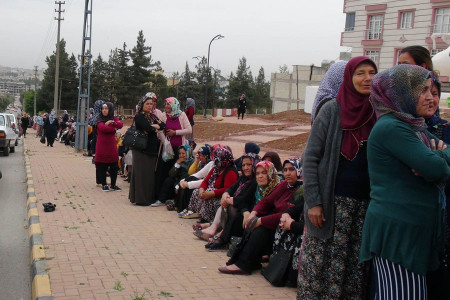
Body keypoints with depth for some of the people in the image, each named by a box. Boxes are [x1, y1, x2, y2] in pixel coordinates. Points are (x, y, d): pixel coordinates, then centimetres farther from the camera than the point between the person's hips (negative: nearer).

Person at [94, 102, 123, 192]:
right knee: (102, 166, 2)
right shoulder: (100, 119, 2)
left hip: (112, 146, 3)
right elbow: (102, 128, -18)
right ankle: (103, 185, 12)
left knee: (114, 166, 5)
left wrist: (111, 122, -20)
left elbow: (120, 125, -9)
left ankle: (113, 185, 16)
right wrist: (114, 128, -9)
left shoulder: (114, 119, 11)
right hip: (102, 146, -3)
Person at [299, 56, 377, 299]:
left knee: (356, 270, 7)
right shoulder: (332, 110, -3)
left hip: (365, 205, 3)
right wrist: (313, 202, -10)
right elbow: (310, 158, -4)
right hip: (332, 203, -3)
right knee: (321, 267, 1)